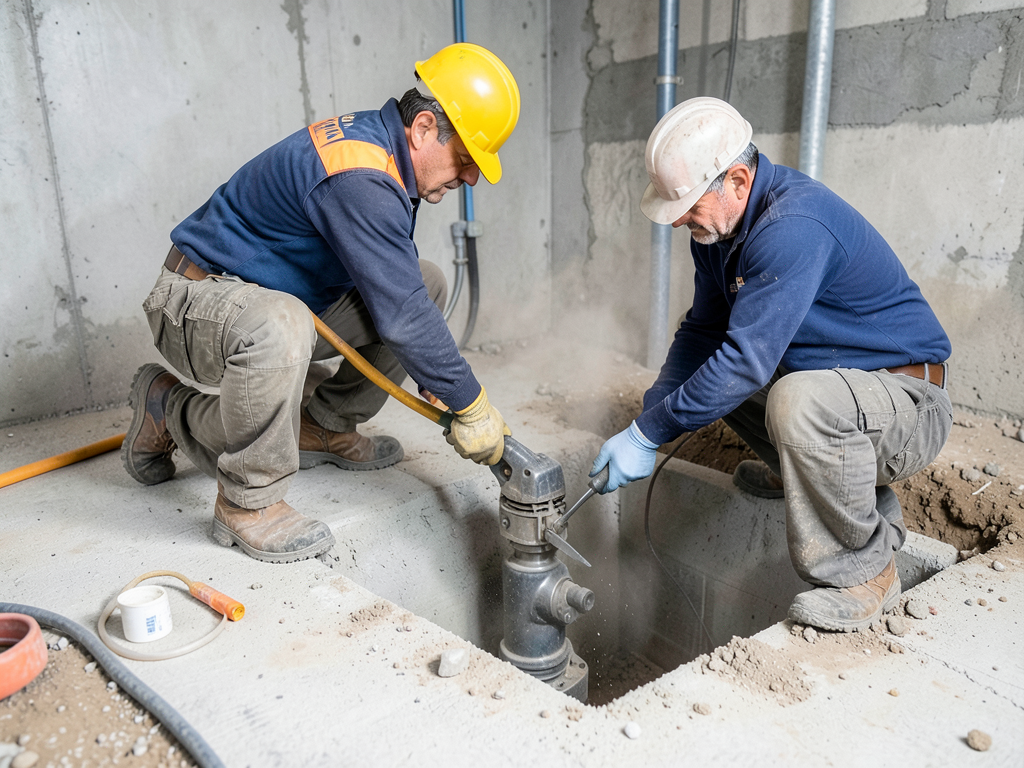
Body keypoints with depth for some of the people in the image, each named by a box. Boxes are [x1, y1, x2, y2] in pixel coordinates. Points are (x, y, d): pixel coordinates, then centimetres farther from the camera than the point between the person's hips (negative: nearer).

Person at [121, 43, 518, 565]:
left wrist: (437, 384, 3)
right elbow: (401, 317, -30)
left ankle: (323, 429, 10)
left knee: (425, 284, 4)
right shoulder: (357, 177, -30)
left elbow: (402, 295, 9)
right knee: (278, 329, -43)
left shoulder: (378, 143, 2)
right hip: (199, 301, -9)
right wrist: (472, 406, -19)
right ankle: (248, 503, -19)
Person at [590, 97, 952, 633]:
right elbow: (702, 331, 6)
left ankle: (863, 572, -14)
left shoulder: (793, 228, -30)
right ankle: (811, 473, 20)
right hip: (827, 380, 9)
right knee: (706, 369, 9)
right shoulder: (716, 226, 0)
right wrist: (648, 419, -6)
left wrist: (647, 434, -26)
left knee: (799, 400, -38)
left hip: (909, 408, -9)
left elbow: (745, 361, -34)